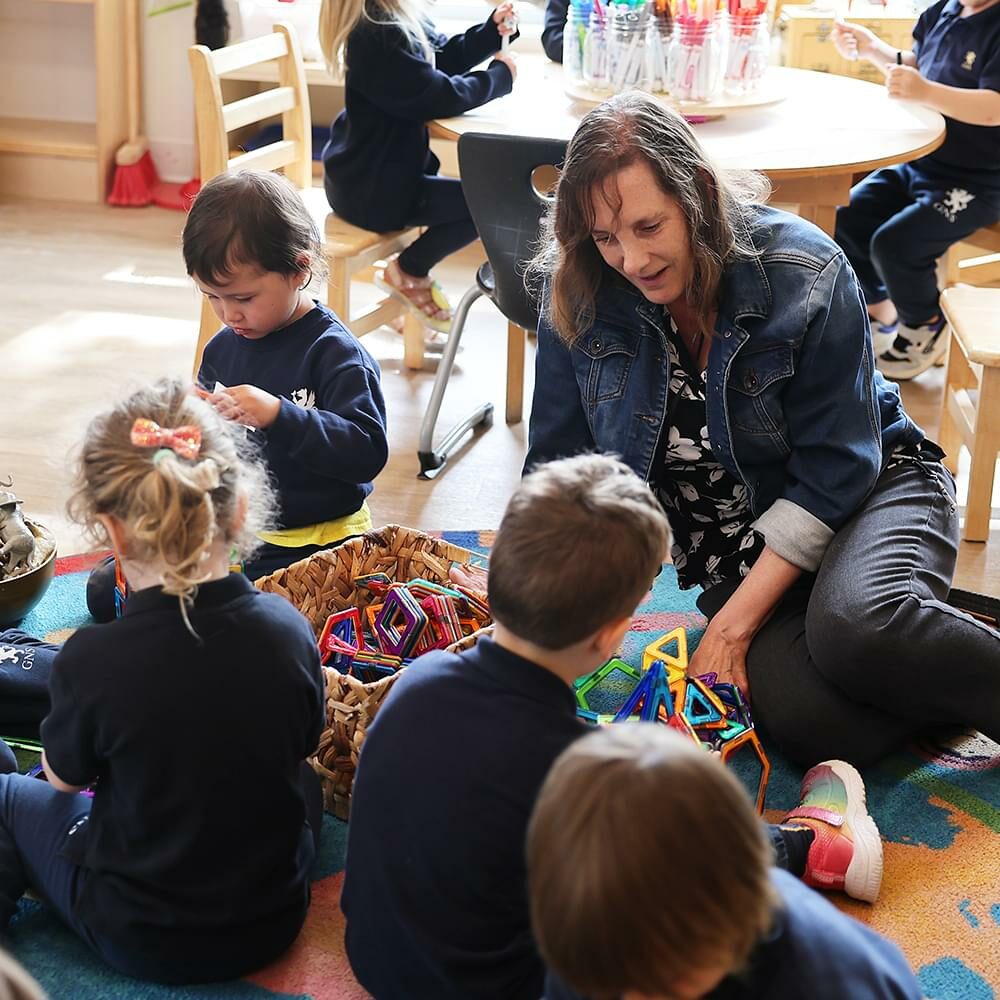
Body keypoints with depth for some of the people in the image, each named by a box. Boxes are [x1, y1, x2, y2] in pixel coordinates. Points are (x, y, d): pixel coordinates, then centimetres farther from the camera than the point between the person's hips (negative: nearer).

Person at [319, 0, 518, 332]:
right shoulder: (379, 34, -28)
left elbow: (446, 56, 14)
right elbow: (444, 97, -25)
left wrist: (493, 30, -3)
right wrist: (500, 75, -9)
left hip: (374, 170, 11)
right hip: (371, 189, -11)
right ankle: (407, 272, 7)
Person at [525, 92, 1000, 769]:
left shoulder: (805, 274, -18)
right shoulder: (579, 296, -9)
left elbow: (835, 470, -16)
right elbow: (560, 468, 0)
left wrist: (732, 625, -20)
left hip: (868, 491, -3)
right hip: (735, 553, 3)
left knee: (857, 627, -40)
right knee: (804, 719, -30)